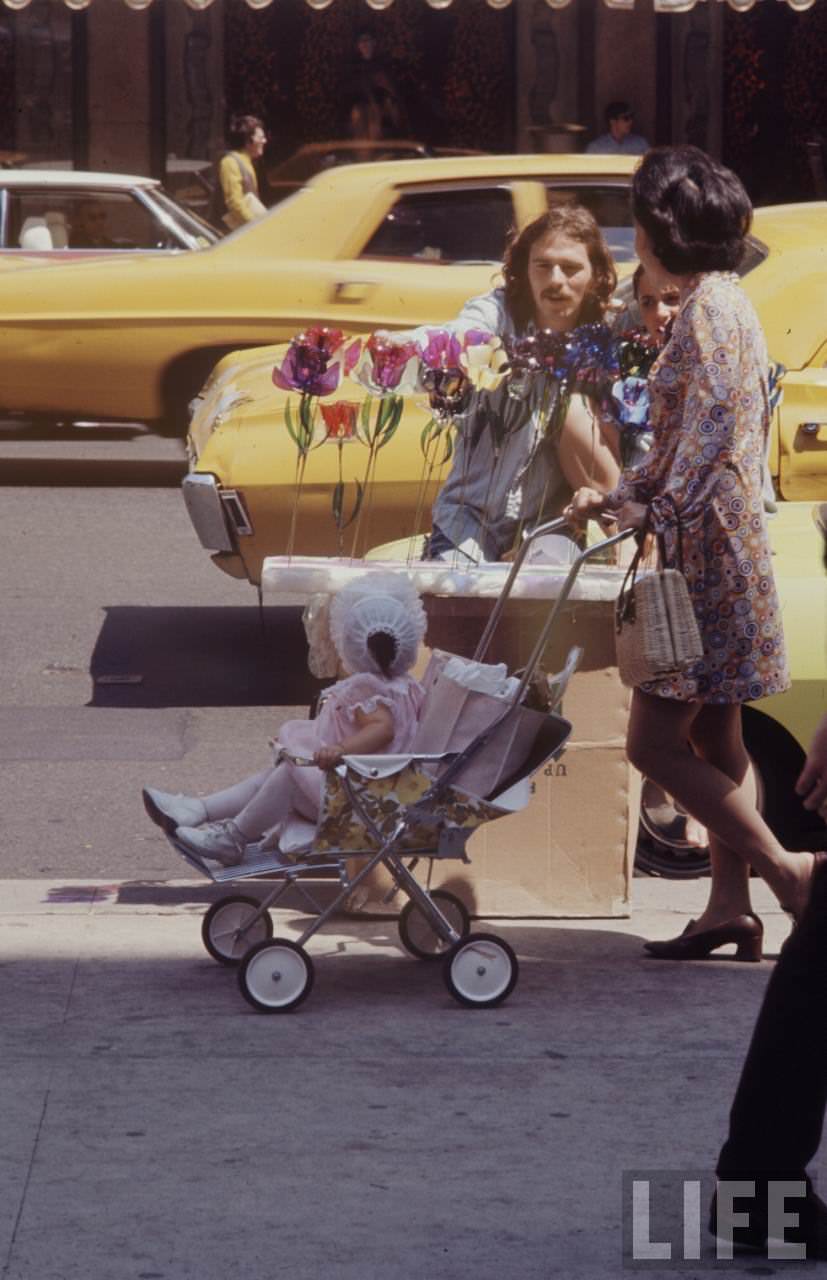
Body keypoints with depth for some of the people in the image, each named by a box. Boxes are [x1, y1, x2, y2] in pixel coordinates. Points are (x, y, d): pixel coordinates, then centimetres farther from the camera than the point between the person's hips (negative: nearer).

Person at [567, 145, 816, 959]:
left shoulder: (710, 307, -14)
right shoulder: (717, 303, 17)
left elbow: (710, 428, -24)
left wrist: (658, 511, -23)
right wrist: (619, 496, 22)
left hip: (710, 551, -10)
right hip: (714, 548, 10)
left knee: (655, 741, -9)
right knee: (713, 738, 10)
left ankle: (785, 869, -8)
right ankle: (729, 904, 11)